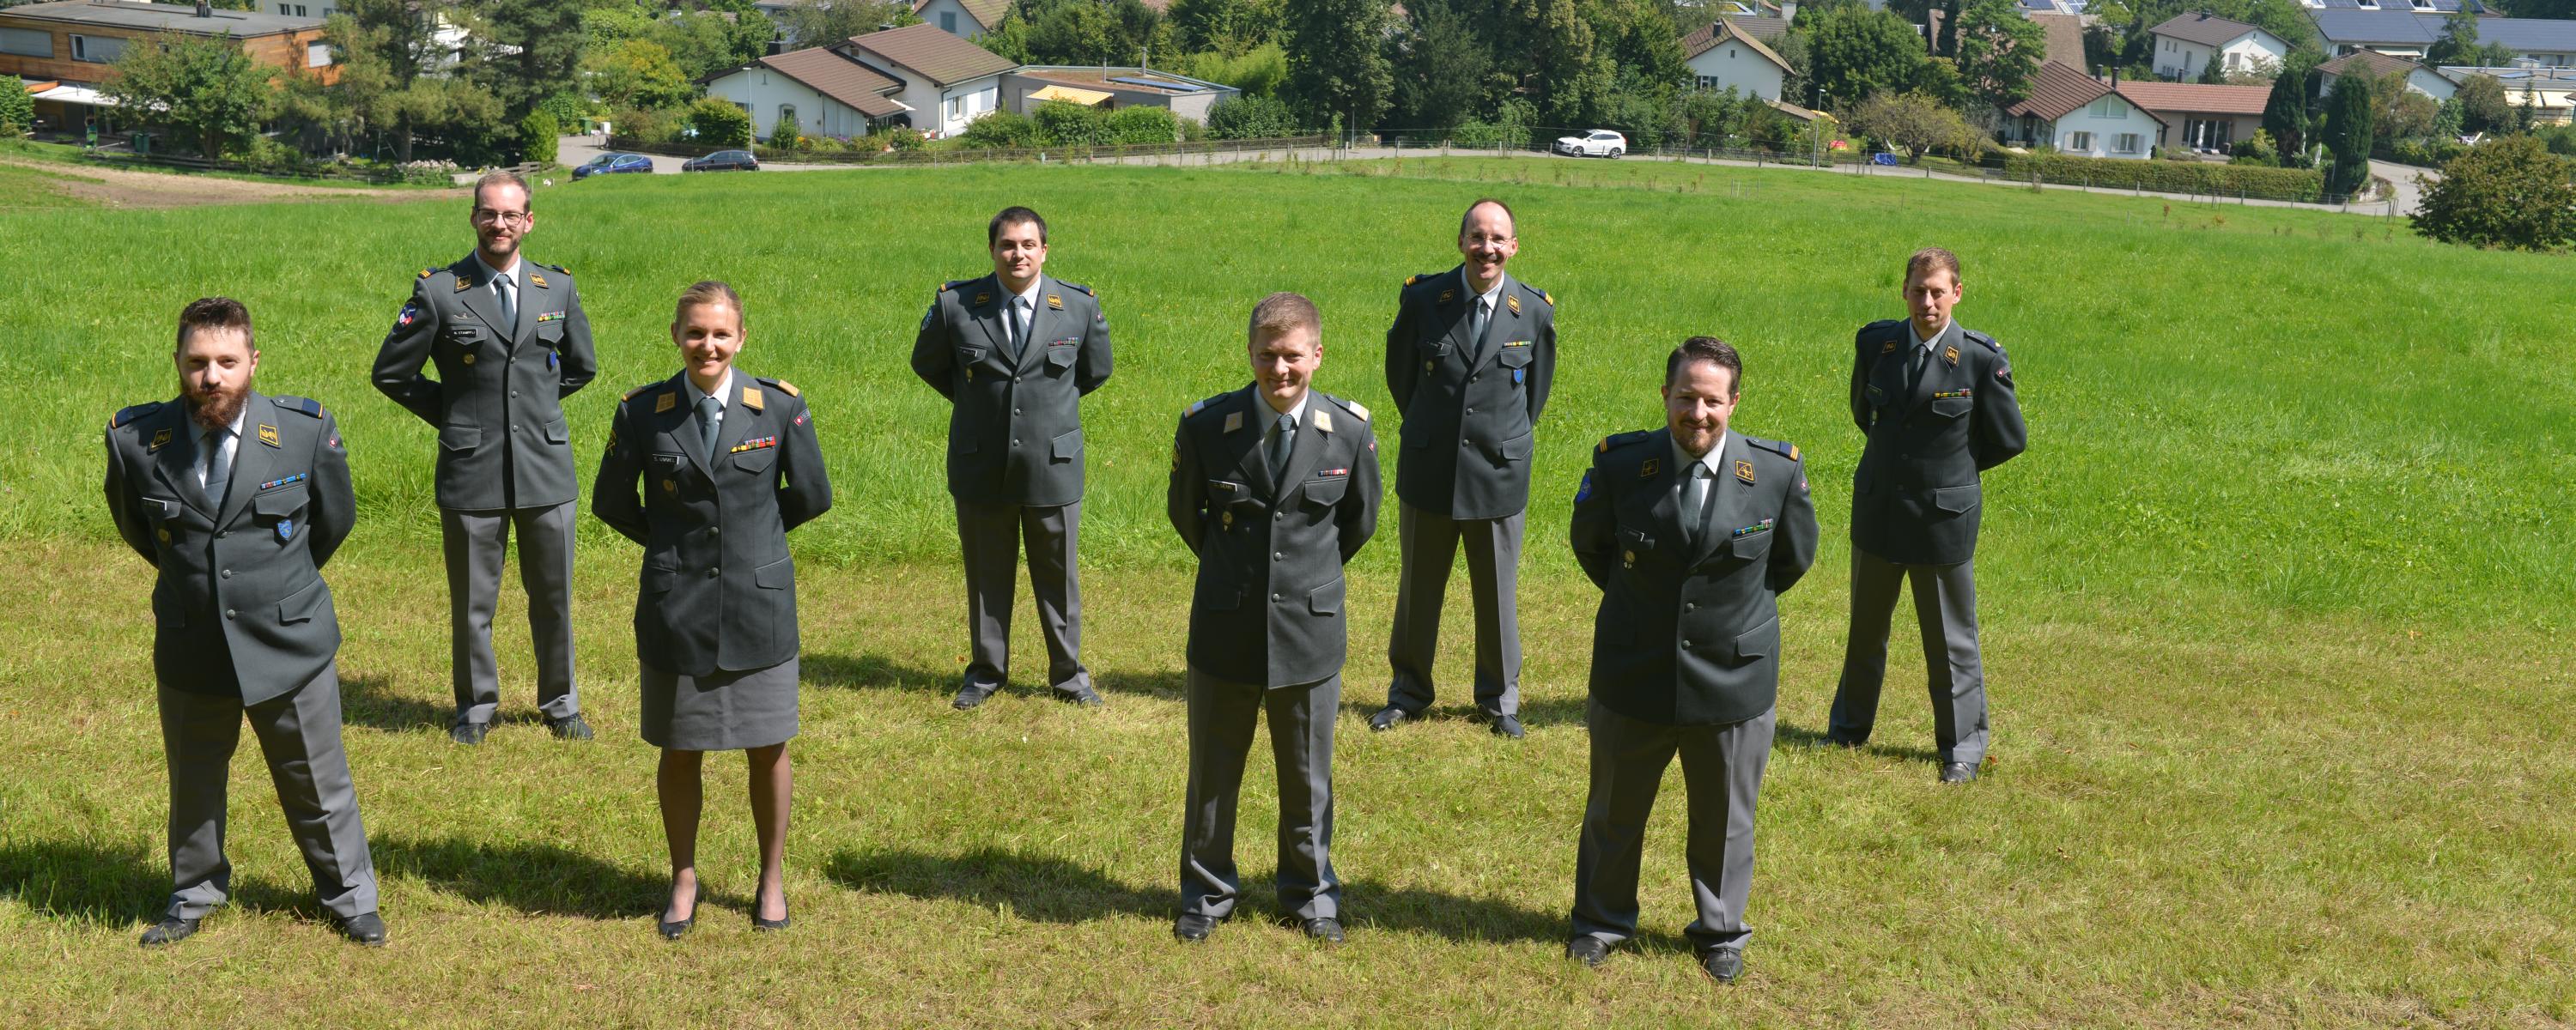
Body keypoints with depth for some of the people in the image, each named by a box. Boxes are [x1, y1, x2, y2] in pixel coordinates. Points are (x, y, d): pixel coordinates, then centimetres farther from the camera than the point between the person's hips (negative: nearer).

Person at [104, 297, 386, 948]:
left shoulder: (307, 433, -13)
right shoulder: (135, 440, -10)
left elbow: (334, 520, 6)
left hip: (292, 645, -1)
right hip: (189, 649, 1)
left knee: (318, 785, 12)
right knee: (193, 786, 19)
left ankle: (350, 899, 31)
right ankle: (194, 896, 42)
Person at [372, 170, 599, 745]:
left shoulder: (558, 287, 6)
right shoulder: (438, 291, -3)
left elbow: (581, 367, 21)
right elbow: (391, 373, 5)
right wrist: (454, 413, 5)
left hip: (547, 467, 2)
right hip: (471, 471, -2)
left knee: (554, 596, 10)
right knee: (471, 603, 7)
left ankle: (560, 704, 26)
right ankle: (476, 707, 24)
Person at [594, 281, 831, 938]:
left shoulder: (780, 407, -5)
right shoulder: (643, 412, -4)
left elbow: (813, 495, 6)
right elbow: (611, 503, 9)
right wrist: (673, 539, 10)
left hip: (760, 604, 0)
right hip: (677, 607, 0)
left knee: (768, 749, 8)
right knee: (679, 752, 10)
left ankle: (771, 879, 27)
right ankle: (684, 880, 29)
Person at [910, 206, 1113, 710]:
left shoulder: (1080, 306, -5)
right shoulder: (955, 304, -6)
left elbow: (1095, 370, 13)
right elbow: (927, 364, 12)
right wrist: (977, 402, 11)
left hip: (1054, 465, 0)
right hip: (980, 467, 0)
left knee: (1058, 575, 10)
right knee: (986, 574, 13)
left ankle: (1068, 673, 26)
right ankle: (986, 671, 29)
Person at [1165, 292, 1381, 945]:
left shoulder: (1349, 431, -8)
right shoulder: (1205, 427, -10)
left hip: (1310, 628, 0)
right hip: (1225, 629, 0)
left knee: (1308, 775, 14)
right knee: (1212, 772, 12)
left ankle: (1309, 891, 33)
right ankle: (1206, 892, 32)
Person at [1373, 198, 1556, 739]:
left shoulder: (1535, 310, -6)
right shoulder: (1422, 298, -7)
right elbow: (1400, 372, 9)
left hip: (1500, 473, 0)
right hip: (1428, 470, 0)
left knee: (1498, 593, 10)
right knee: (1418, 588, 13)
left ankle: (1499, 699, 28)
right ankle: (1408, 691, 31)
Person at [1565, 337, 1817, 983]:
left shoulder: (1778, 472, -12)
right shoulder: (1620, 463, -12)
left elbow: (1794, 557, 7)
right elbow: (1589, 543, 8)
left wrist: (1737, 608, 9)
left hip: (1734, 679, 0)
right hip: (1634, 675, 0)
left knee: (1724, 819, 15)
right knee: (1615, 810, 17)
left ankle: (1720, 932, 37)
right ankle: (1602, 922, 38)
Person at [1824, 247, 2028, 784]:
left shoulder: (1982, 358, -14)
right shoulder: (1875, 341, -3)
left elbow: (2009, 439, -2)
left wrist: (1953, 467, 5)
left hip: (1943, 517, -3)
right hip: (1877, 511, 4)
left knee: (1952, 638, 8)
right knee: (1865, 628, 19)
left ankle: (1963, 745, 23)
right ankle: (1849, 728, 36)